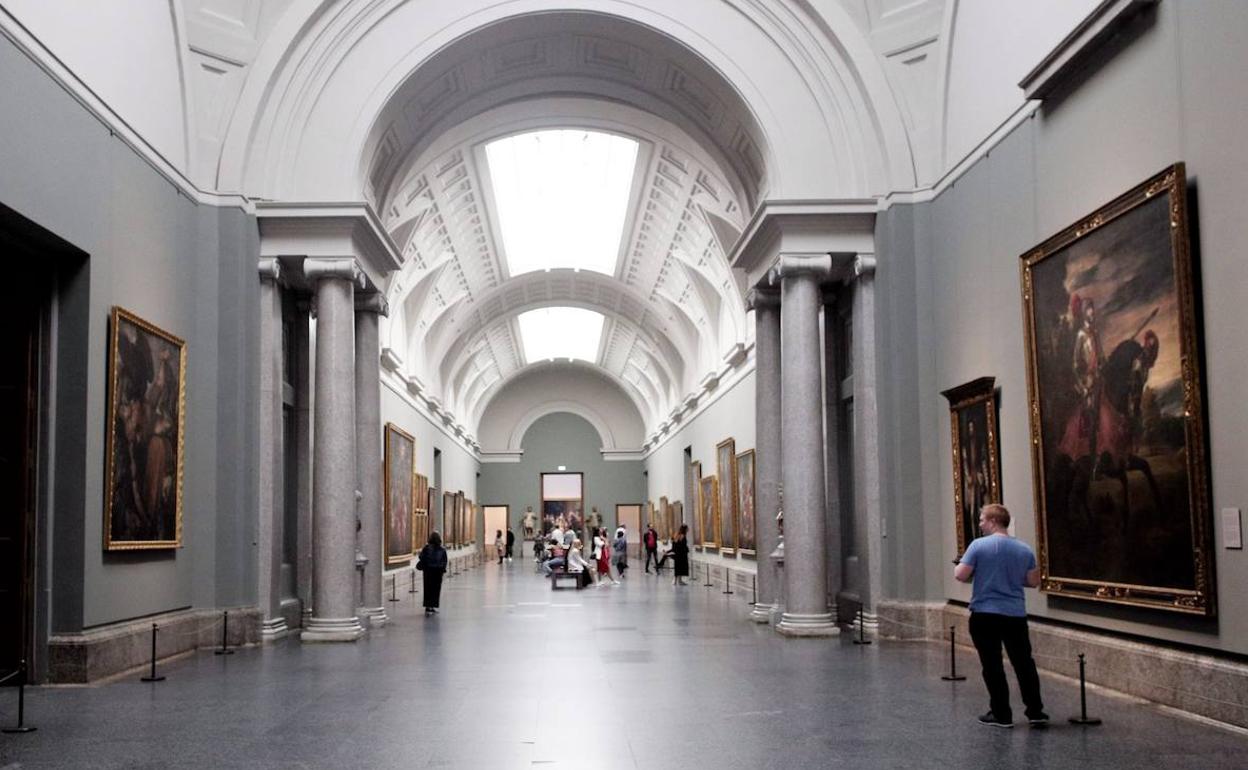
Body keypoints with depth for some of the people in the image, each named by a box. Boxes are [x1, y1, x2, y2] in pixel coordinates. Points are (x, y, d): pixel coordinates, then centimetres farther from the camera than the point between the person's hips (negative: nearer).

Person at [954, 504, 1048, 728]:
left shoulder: (979, 545, -10)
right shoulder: (1025, 549, 4)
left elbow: (961, 575, -12)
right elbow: (1033, 581, 9)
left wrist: (958, 566, 9)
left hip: (985, 614, -4)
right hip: (1016, 614, 4)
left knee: (992, 666, 4)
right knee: (1024, 663, 11)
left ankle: (1001, 715, 7)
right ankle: (1035, 712, 12)